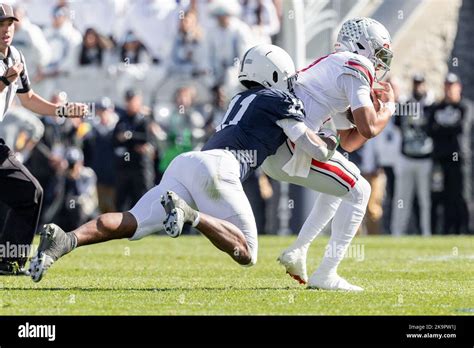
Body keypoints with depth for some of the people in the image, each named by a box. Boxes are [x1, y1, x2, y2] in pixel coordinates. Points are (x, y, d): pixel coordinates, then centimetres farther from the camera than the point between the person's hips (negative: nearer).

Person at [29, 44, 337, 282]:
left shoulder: (242, 100, 36)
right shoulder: (280, 100, 14)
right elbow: (314, 147, 11)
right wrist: (327, 148, 33)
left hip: (185, 163, 7)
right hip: (217, 166, -7)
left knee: (128, 224, -5)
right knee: (246, 255, -5)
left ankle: (66, 240, -30)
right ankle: (191, 214, -27)